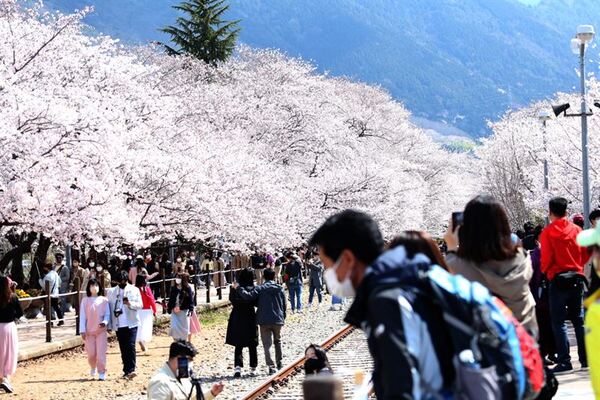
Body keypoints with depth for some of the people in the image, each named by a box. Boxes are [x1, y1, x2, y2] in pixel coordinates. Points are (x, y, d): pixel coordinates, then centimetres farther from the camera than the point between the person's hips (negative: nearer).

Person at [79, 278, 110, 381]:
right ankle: (93, 368, 33)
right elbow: (82, 316, 2)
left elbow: (107, 314, 2)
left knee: (101, 352, -6)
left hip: (101, 330, -1)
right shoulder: (85, 300, 2)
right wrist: (82, 330, -4)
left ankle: (102, 373, 2)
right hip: (89, 331, 1)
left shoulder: (104, 300, 2)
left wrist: (105, 322, -19)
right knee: (91, 353, 4)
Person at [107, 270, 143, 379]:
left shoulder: (134, 290, 4)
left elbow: (140, 305, -2)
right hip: (118, 324, 2)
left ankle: (131, 370, -15)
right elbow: (109, 307, 9)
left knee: (130, 346, -13)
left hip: (131, 323, -2)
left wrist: (130, 304, -22)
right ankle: (127, 371, 10)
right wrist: (110, 324, 5)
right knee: (123, 348, 5)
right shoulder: (112, 292, 9)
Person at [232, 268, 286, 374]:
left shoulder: (260, 289, -6)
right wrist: (283, 317, 21)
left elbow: (248, 296, -19)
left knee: (267, 344, -1)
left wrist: (238, 288, -9)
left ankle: (271, 366, -10)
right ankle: (279, 362, 30)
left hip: (264, 321, -3)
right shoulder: (280, 289, 3)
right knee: (277, 341, 24)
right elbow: (285, 306, 7)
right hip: (278, 320, 3)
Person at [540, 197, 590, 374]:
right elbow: (586, 253, 3)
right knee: (579, 319, 11)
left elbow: (546, 258, -10)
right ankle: (586, 358, 11)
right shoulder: (576, 229, 2)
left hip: (558, 279, -4)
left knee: (559, 321, -1)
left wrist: (544, 270, 9)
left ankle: (564, 362, -6)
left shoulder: (547, 232, -8)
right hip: (577, 278, 4)